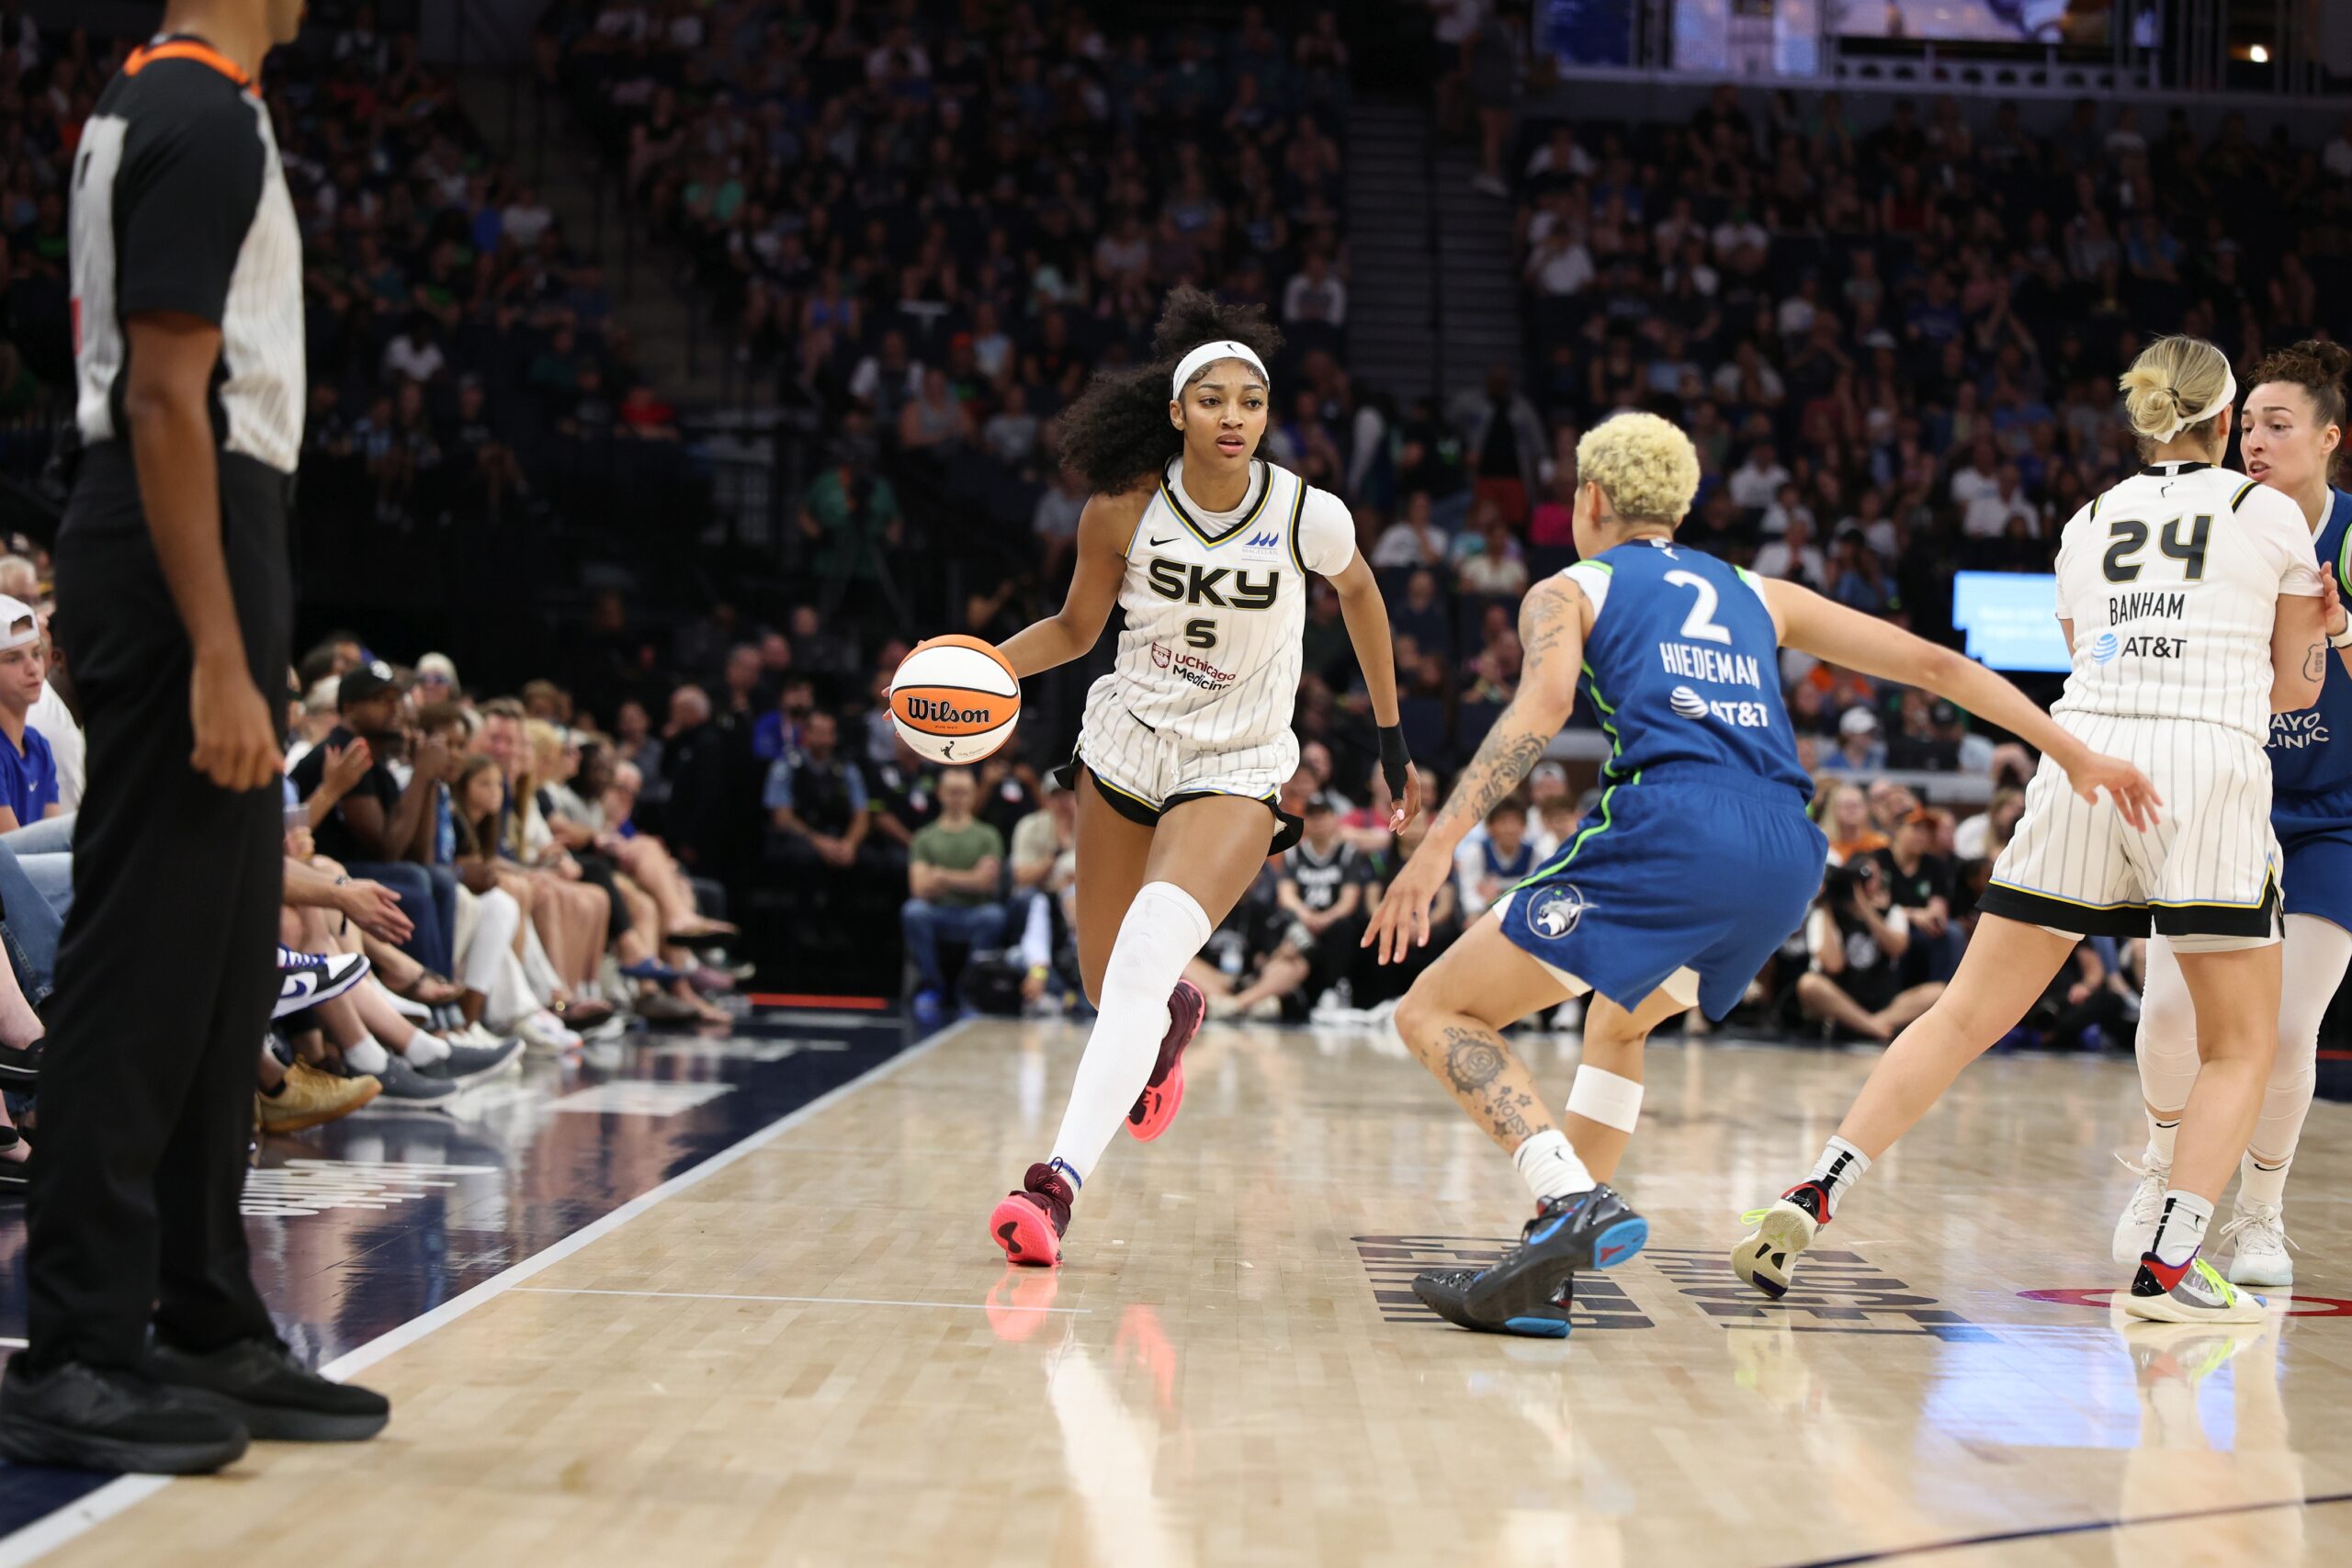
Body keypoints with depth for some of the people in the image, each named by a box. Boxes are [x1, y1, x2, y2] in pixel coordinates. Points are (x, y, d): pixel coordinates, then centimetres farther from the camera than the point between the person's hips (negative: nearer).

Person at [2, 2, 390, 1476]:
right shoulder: (206, 120, -13)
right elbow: (166, 400, -20)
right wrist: (219, 661, -23)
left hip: (203, 539, 10)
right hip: (189, 543, -10)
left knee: (222, 960, 12)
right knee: (146, 955, -7)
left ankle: (206, 1326, 19)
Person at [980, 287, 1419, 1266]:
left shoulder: (1310, 516, -15)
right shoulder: (1122, 508, -11)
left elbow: (1359, 593, 7)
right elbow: (1075, 627, 5)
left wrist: (1392, 736, 14)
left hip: (1235, 771, -3)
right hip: (1123, 747, 3)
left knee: (1149, 954, -27)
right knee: (1110, 989, 13)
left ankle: (1057, 1182, -29)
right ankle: (1175, 1018, 52)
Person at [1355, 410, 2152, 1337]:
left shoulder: (1567, 592, 18)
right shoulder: (1759, 595, 31)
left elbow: (1542, 707, -5)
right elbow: (1933, 665, 30)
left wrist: (1438, 845, -14)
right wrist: (2076, 755, 36)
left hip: (1670, 827, -6)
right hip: (1787, 853, 6)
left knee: (1436, 1012, 2)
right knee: (1618, 1019, 33)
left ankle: (1573, 1201, -20)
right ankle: (1558, 1263, 23)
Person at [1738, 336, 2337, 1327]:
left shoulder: (2087, 524, 19)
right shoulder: (2271, 513, 10)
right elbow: (2294, 687, 18)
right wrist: (2315, 628, 37)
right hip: (2209, 769, -3)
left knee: (1968, 1014, 7)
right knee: (2242, 1046, 9)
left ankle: (1815, 1194, -3)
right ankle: (2167, 1267, -4)